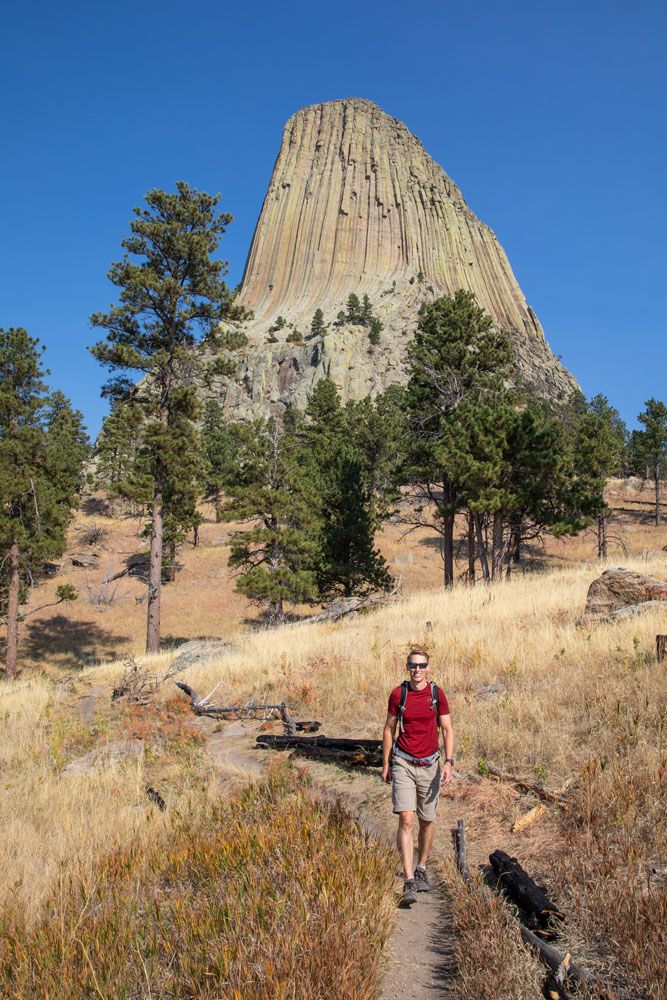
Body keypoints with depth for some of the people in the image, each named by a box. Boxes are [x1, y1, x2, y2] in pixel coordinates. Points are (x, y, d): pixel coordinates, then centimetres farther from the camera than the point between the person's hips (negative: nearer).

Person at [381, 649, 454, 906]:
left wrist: (449, 763, -11)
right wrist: (385, 764, 7)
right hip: (403, 764, -1)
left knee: (427, 822, 13)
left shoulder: (438, 694, -2)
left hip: (429, 765, 1)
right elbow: (389, 729, 6)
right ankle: (409, 883, -12)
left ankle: (421, 870, 34)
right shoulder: (398, 694, -3)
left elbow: (447, 730, 0)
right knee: (406, 821, -12)